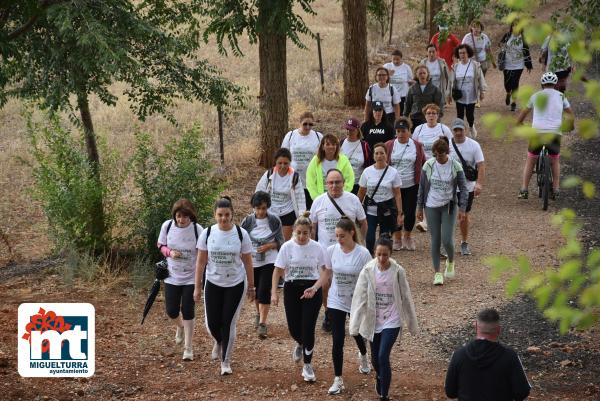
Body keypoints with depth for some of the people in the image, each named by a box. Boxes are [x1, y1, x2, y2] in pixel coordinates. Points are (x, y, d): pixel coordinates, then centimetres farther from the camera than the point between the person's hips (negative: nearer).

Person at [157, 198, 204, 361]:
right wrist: (169, 252, -16)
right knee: (171, 311, 6)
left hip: (191, 278, -3)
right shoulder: (167, 226, -9)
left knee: (188, 312, -2)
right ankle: (180, 327, 43)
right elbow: (161, 245, 6)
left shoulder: (197, 230, -16)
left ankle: (188, 348, 10)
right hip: (172, 277, 3)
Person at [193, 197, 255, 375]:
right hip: (213, 283, 1)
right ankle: (219, 342, 40)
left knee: (229, 323, -1)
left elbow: (247, 262, -1)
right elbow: (201, 262, -1)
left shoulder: (241, 234, -9)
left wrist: (251, 287, 2)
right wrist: (197, 287, -1)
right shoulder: (207, 233, -7)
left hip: (236, 284, -1)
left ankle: (226, 361, 16)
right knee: (212, 323, 3)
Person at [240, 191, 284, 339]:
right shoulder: (247, 221, -7)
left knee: (264, 290, -12)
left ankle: (262, 323, -10)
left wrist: (269, 246, -18)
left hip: (269, 261, -2)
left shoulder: (274, 221, -8)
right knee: (256, 290, 18)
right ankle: (259, 314, 44)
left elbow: (281, 242, 0)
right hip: (252, 261, 2)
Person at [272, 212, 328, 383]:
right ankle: (300, 344, 43)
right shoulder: (287, 247, -5)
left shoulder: (317, 248, -4)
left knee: (308, 328, -8)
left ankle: (307, 366, 7)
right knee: (294, 328, 4)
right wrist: (274, 292, -10)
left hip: (312, 290, -1)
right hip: (292, 289, 1)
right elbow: (278, 271, -2)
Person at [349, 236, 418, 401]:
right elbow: (360, 298, -9)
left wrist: (412, 324, 4)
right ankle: (380, 377, 51)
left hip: (392, 321, -2)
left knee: (383, 356, -15)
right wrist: (355, 325, -12)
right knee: (375, 358, 16)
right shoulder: (368, 271, -9)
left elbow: (406, 298, -2)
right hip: (373, 321, 2)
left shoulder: (398, 272, -11)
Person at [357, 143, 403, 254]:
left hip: (387, 211, 0)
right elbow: (361, 192, 7)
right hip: (370, 209, 0)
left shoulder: (393, 172, -3)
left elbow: (397, 194, -2)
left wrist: (400, 213, -5)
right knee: (369, 239, -10)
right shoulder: (367, 171, 0)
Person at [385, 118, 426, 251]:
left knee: (410, 212, 3)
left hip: (411, 186, 0)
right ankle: (397, 238, 22)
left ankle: (407, 236, 25)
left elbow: (423, 164, 7)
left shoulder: (417, 146, 1)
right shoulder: (389, 146, 0)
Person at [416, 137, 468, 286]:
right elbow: (422, 187, 6)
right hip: (432, 207, 2)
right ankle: (437, 273, 12)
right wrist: (420, 207, 6)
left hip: (449, 206, -2)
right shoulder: (428, 165, -2)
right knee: (435, 240, 3)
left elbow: (463, 188, -1)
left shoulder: (455, 167, -7)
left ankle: (450, 262, 22)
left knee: (447, 240, -9)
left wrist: (462, 208, -8)